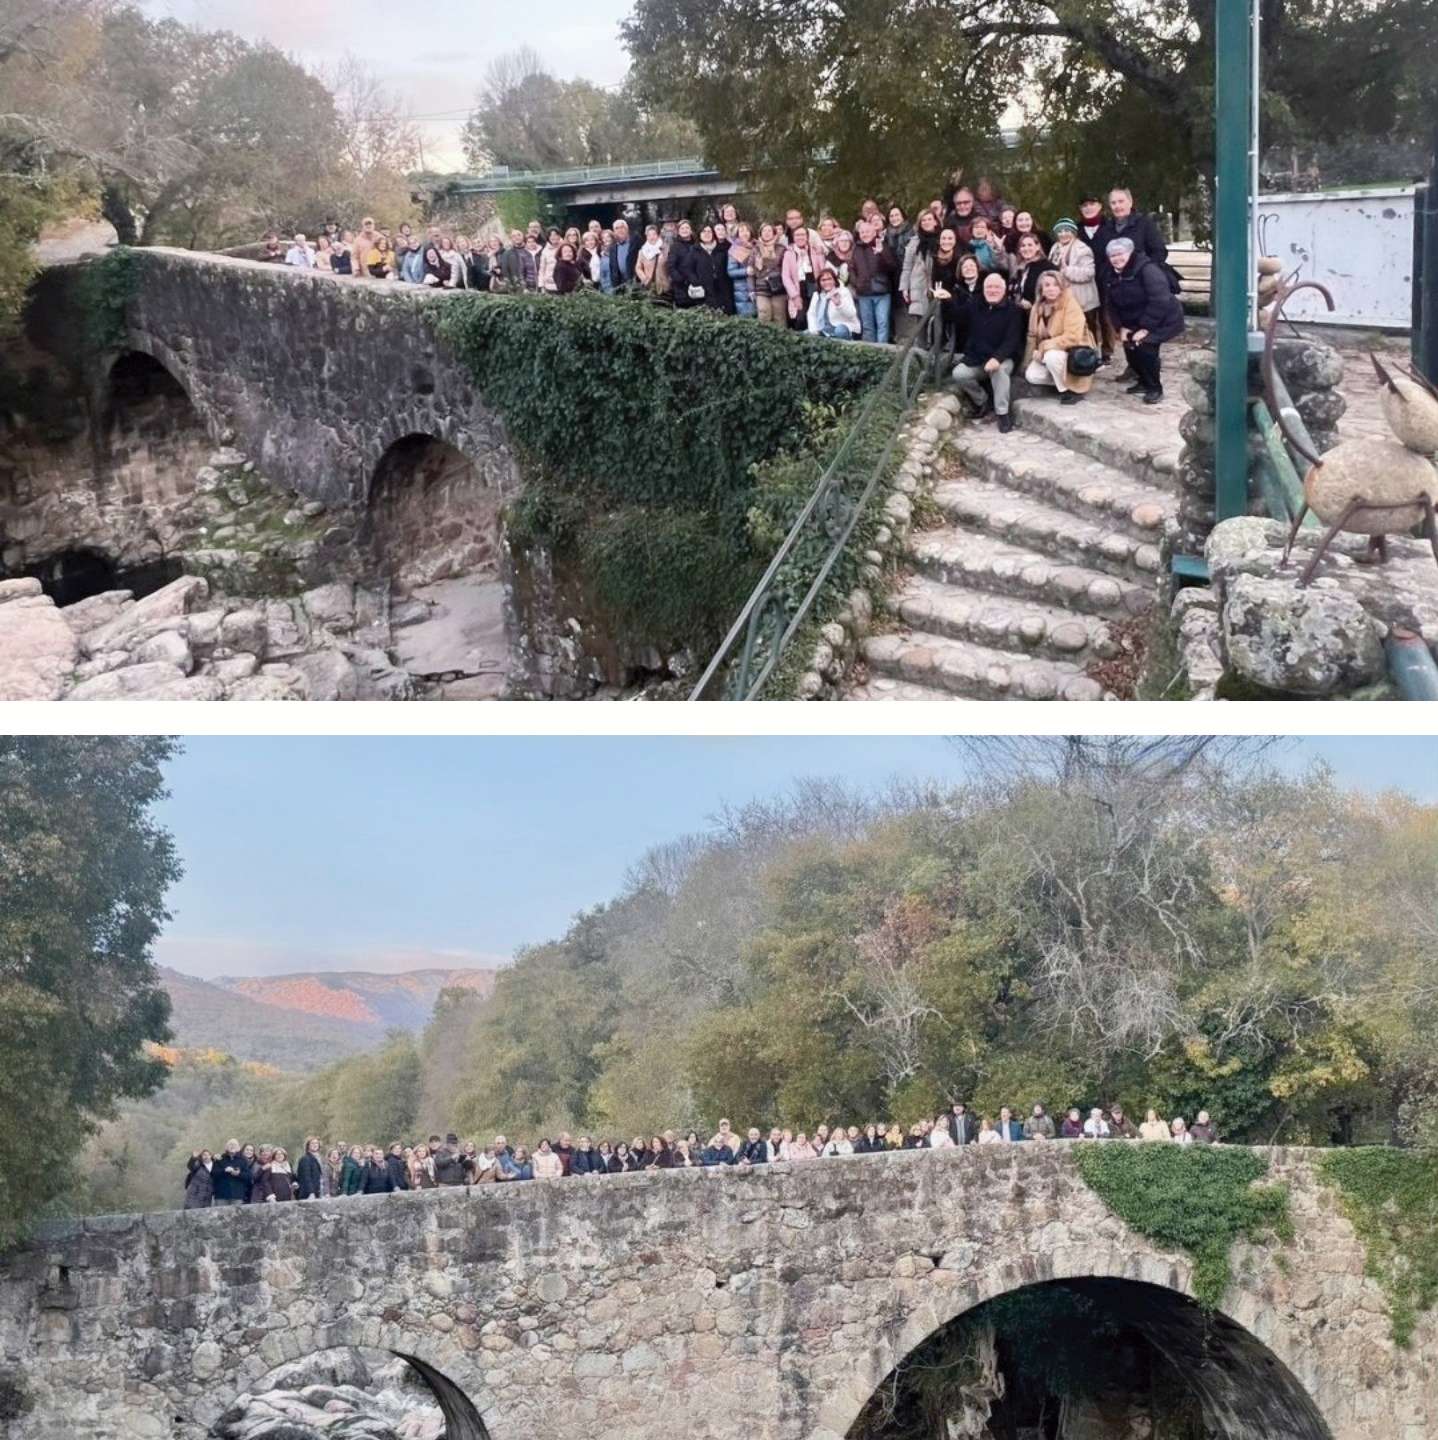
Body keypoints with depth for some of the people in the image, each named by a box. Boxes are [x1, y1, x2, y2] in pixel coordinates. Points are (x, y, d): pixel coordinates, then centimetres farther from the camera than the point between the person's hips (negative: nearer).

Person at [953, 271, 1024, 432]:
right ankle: (982, 401, 3)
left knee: (998, 369, -38)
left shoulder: (1013, 310, -6)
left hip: (1002, 358, -4)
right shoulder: (976, 308, 10)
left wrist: (997, 358, -34)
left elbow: (1012, 340, -17)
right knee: (959, 374, -24)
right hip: (976, 359, 4)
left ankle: (1003, 413, -27)